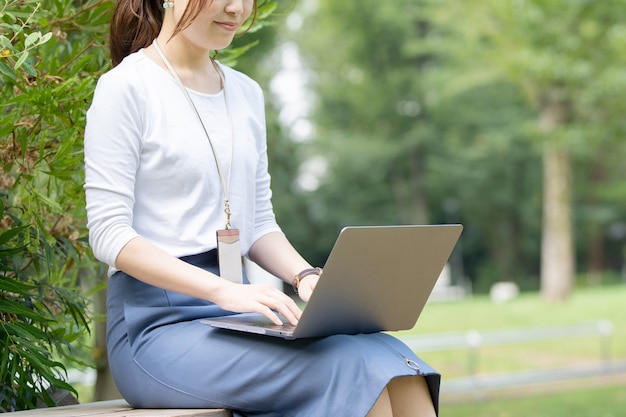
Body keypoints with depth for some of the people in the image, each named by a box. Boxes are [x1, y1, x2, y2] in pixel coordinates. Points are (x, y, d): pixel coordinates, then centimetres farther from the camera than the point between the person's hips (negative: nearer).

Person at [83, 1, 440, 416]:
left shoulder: (246, 93, 17)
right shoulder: (125, 88, -4)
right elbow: (109, 234, -11)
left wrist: (306, 276, -3)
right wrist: (222, 289, -22)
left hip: (239, 316, 6)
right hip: (157, 323, -6)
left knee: (390, 359, -22)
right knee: (350, 368, -28)